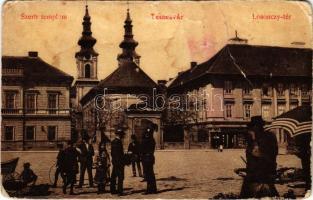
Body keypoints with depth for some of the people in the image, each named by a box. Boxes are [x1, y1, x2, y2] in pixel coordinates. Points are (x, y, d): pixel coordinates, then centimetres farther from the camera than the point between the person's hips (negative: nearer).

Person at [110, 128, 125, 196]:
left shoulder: (113, 141, 12)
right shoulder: (119, 142, -17)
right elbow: (120, 153, -20)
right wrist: (122, 162, -15)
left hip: (114, 161, 10)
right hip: (119, 161, -10)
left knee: (114, 176, 14)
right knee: (120, 177, -6)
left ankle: (112, 190, 20)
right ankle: (120, 191, -6)